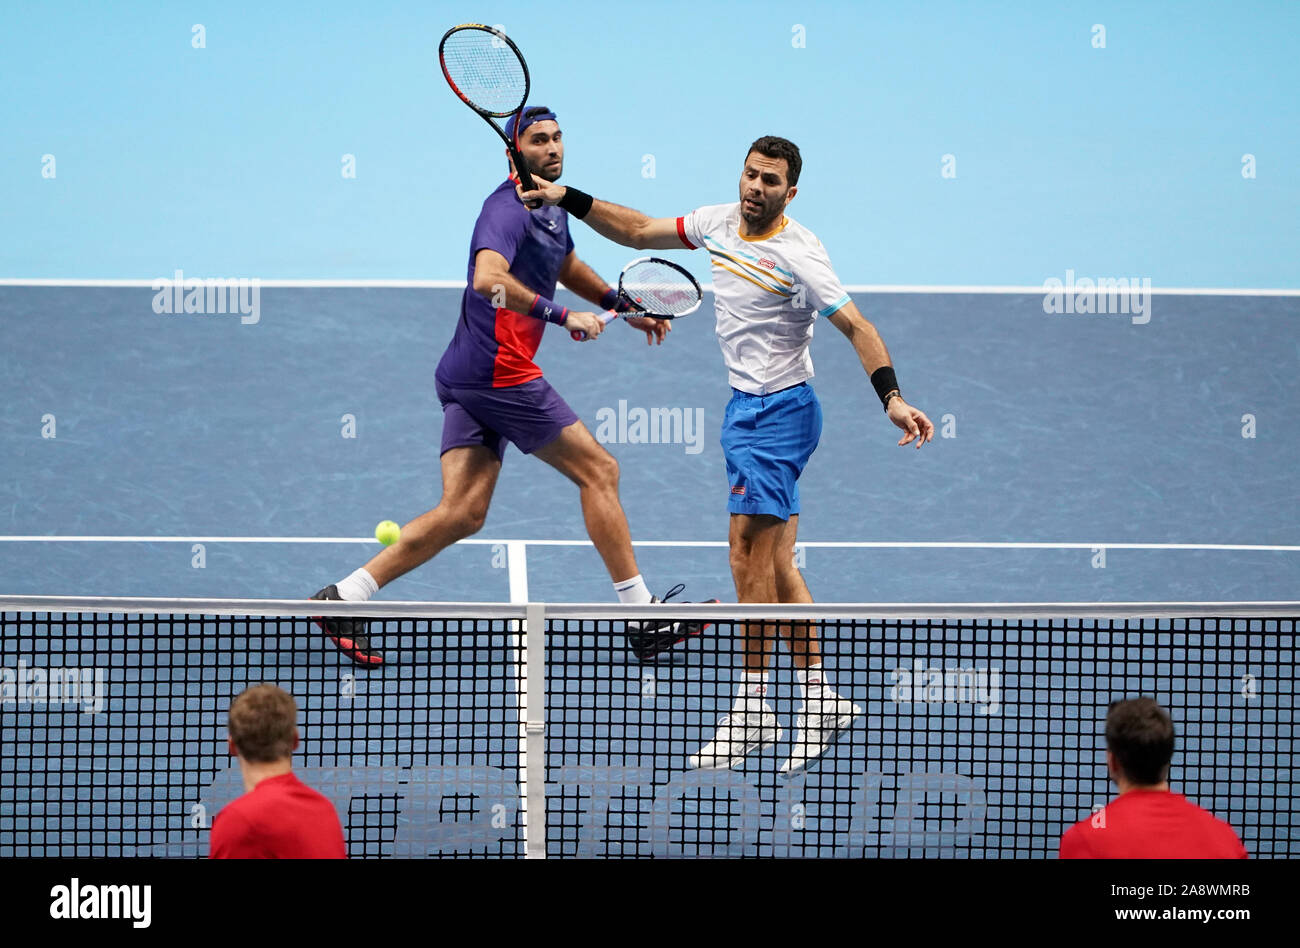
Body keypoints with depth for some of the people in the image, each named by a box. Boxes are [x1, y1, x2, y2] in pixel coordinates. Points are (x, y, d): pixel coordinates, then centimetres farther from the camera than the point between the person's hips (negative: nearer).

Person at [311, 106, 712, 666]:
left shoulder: (552, 208, 19)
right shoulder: (508, 206, -13)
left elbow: (567, 267, 41)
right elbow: (488, 279, -31)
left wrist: (623, 306, 37)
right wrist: (563, 317, -30)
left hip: (468, 381, 10)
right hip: (500, 369, -10)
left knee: (463, 513, 1)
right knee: (598, 471, -2)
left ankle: (345, 597, -4)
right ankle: (642, 620, 3)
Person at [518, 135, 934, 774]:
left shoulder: (798, 255, -17)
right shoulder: (719, 223, 5)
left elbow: (855, 326, -20)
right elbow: (639, 231, 17)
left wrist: (892, 398, -31)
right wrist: (567, 199, 11)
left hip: (778, 410, -8)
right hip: (746, 405, 8)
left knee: (749, 553, -11)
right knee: (775, 564, 9)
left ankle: (751, 709, -7)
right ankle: (818, 700, 13)